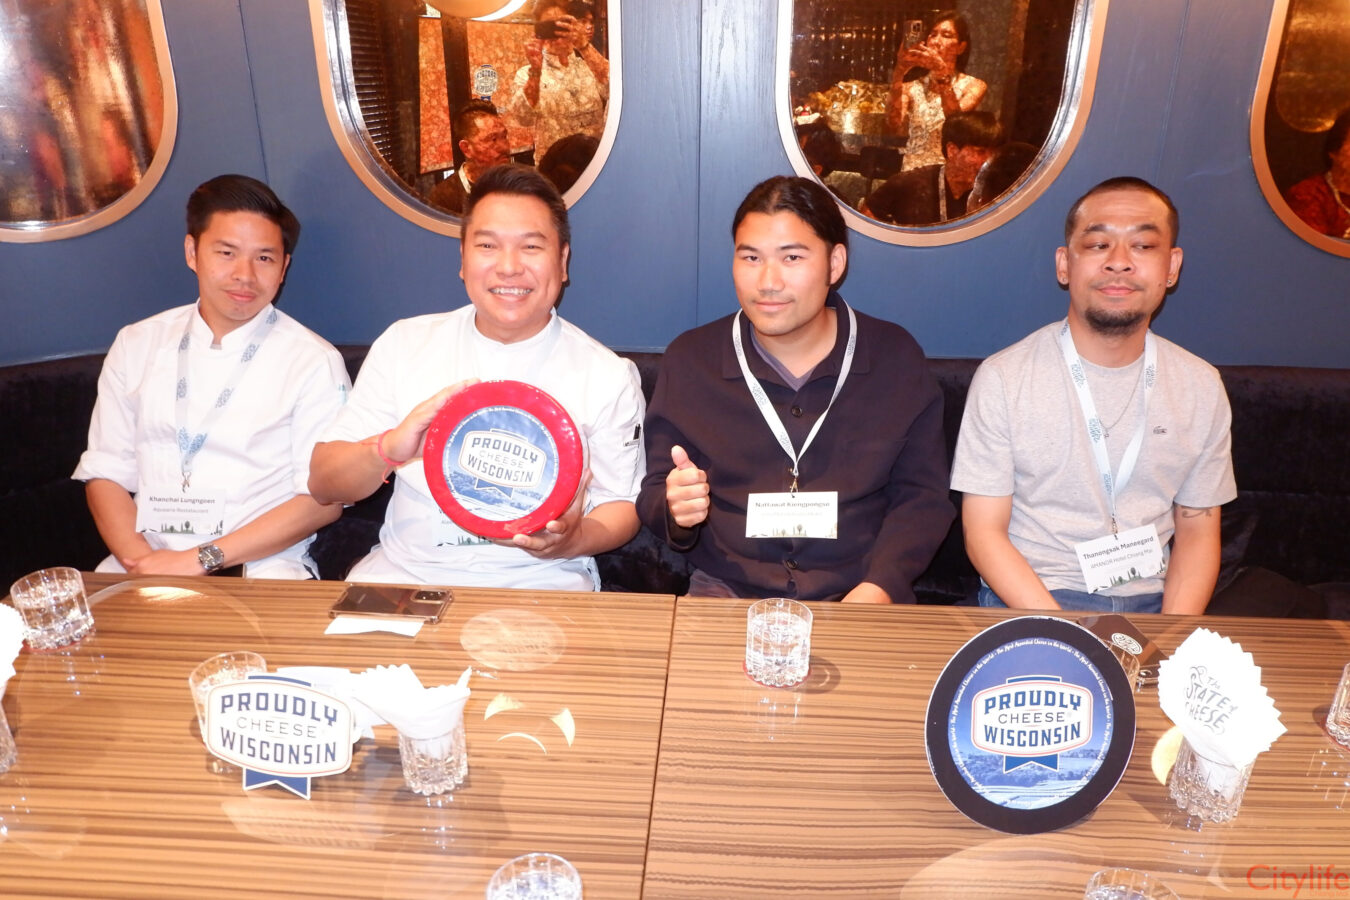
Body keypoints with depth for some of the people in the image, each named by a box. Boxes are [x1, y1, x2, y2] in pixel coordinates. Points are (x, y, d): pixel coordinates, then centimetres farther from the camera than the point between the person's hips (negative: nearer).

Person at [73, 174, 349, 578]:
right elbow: (105, 472, 10)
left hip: (259, 565, -2)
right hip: (144, 560, 3)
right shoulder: (136, 345, 12)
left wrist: (204, 559, -13)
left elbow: (323, 499, -7)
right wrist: (138, 558, -9)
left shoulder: (315, 362, -2)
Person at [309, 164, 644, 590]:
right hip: (405, 572, 1)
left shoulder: (610, 376, -1)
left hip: (538, 584, 0)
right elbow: (322, 484, 3)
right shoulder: (403, 343, 4)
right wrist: (389, 449, -19)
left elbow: (621, 506, 4)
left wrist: (574, 539, -19)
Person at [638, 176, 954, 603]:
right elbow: (654, 497, 5)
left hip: (857, 598, 2)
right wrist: (677, 510, -18)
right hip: (727, 593, -1)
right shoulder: (689, 360, 1)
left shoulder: (896, 357, 1)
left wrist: (879, 588, -12)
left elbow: (923, 495, 3)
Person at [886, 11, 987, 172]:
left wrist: (942, 72, -22)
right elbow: (895, 124, -10)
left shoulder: (973, 86, 5)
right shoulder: (911, 87, 9)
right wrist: (899, 73, -18)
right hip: (912, 174, 1)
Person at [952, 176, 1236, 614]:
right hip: (1025, 601, -4)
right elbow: (984, 533, -7)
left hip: (1152, 603, 4)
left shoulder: (1202, 387, 6)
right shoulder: (1002, 378, -6)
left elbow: (1197, 532, 10)